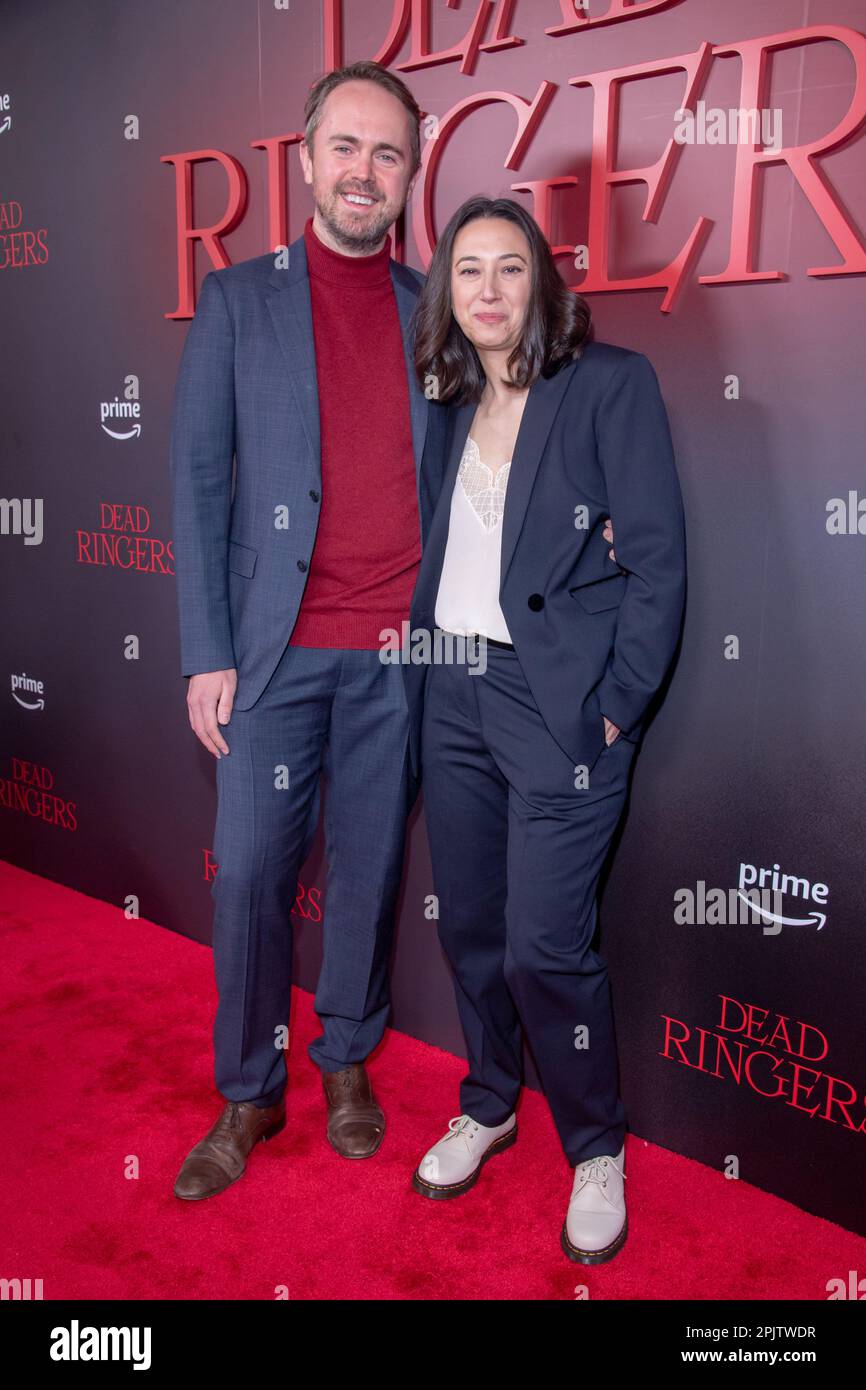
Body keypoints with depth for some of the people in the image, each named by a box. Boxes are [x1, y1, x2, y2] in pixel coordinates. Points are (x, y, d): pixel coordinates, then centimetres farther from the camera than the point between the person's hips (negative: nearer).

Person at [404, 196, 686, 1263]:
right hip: (453, 690, 6)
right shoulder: (450, 401, 13)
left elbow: (657, 560, -8)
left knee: (544, 944, -5)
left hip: (560, 697, -5)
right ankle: (488, 1106, 36)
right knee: (468, 922, 13)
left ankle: (595, 1150, 20)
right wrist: (418, 669, 5)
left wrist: (617, 706, -12)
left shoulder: (611, 383, -4)